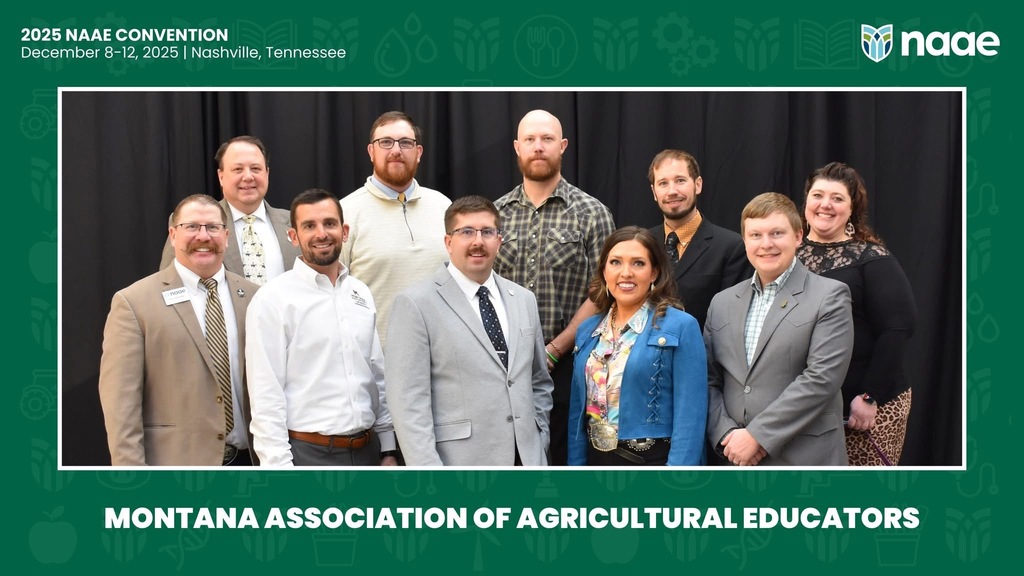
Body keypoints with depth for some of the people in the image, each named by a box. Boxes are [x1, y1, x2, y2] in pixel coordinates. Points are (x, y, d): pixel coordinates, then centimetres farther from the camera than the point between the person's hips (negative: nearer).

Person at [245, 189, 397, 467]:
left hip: (366, 450, 5)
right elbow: (266, 396, -11)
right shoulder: (272, 300, -8)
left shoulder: (361, 294, 9)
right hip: (307, 453, -5)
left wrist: (388, 449, 10)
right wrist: (280, 468, -15)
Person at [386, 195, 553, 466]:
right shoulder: (417, 304, -7)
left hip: (526, 458, 5)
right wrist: (428, 468, -17)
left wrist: (538, 442, 8)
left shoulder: (524, 300, 11)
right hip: (459, 461, -5)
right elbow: (409, 401, -12)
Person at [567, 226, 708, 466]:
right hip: (598, 461, 5)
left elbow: (690, 417, -15)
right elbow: (578, 411, 10)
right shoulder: (588, 331, 7)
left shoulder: (681, 327, -10)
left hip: (655, 461, -5)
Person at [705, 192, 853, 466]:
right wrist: (726, 434, -6)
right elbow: (709, 379, 11)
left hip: (804, 464, -4)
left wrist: (758, 436, -15)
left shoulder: (829, 297, -3)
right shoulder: (722, 303, 13)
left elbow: (822, 377, -13)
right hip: (737, 459, 4)